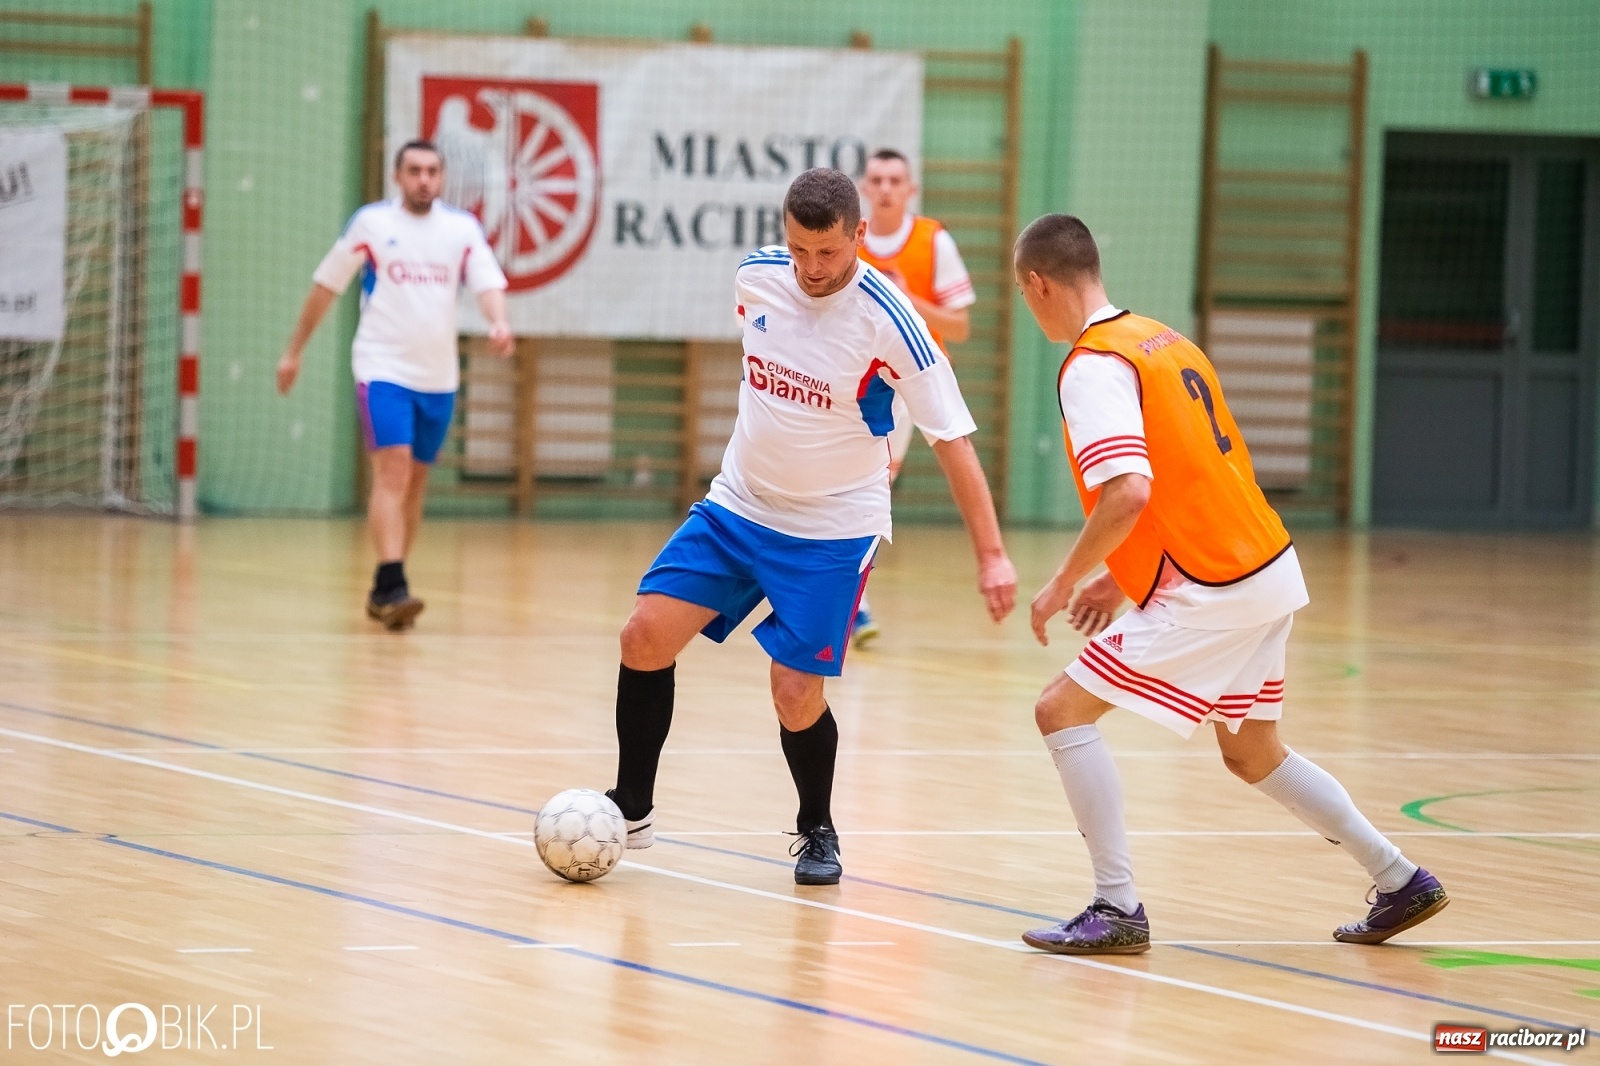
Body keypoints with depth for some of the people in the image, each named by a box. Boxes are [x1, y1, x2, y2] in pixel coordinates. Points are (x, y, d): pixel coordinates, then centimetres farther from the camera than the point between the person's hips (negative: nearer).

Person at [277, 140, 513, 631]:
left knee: (415, 483, 10)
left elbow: (488, 284, -6)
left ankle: (385, 590, 21)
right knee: (392, 473, -18)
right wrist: (294, 350, 9)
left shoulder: (464, 228, 5)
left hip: (438, 376, 4)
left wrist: (498, 323, -28)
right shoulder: (370, 222, -1)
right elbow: (326, 286, 6)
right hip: (384, 369, -4)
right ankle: (392, 586, -25)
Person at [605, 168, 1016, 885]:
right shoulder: (756, 276, -7)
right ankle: (632, 810, 9)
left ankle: (817, 831, 18)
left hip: (833, 530, -4)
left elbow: (950, 438, -17)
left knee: (796, 695, -10)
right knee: (646, 636, -8)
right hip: (737, 505, 5)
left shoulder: (887, 321, -21)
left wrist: (991, 554, -21)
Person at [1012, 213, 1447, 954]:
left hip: (1211, 590, -9)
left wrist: (1065, 583, -12)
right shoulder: (1162, 340, 16)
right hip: (1271, 568, 9)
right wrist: (1122, 578, 21)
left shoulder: (1092, 367, -13)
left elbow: (1129, 492, -25)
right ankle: (1399, 881, 27)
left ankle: (1117, 909, -7)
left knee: (1063, 711, -5)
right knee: (1252, 753, 24)